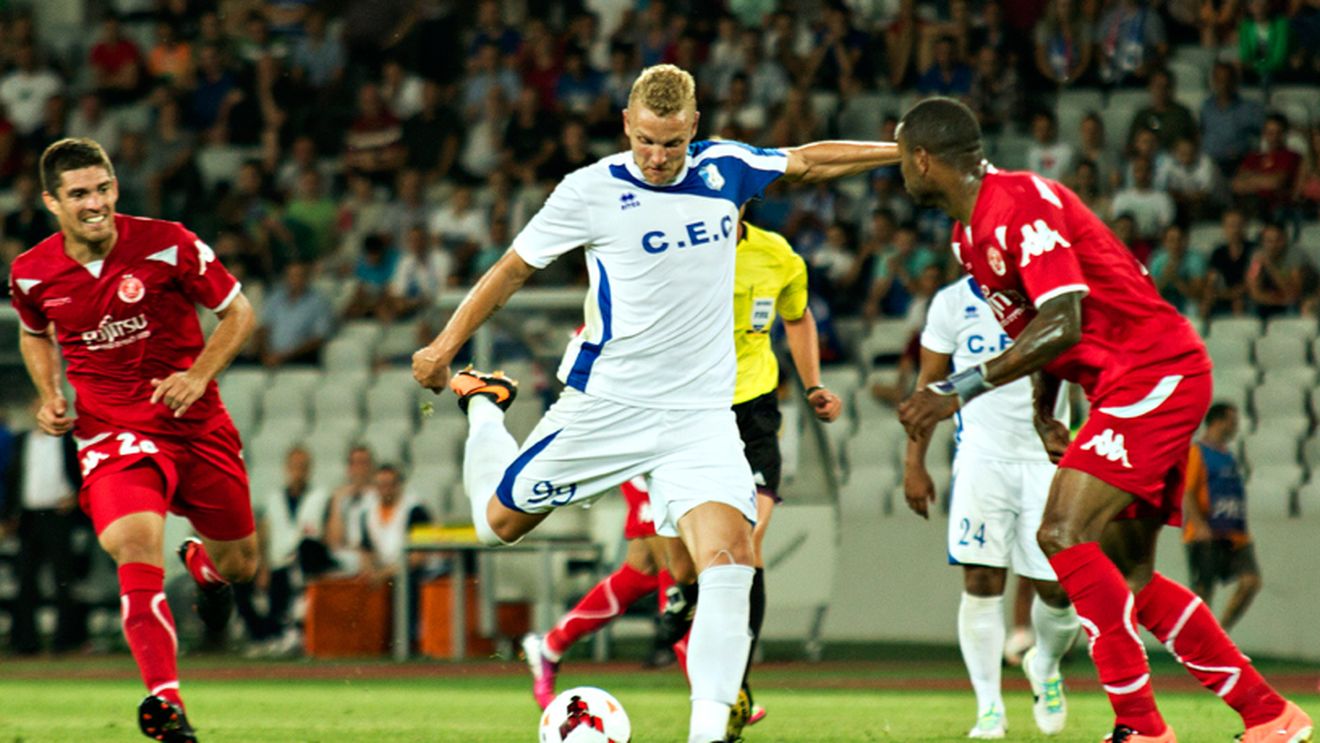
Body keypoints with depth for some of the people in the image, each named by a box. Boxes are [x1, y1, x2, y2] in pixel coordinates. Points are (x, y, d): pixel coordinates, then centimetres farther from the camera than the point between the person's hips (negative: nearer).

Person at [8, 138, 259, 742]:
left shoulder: (167, 245, -12)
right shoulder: (32, 274, -3)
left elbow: (239, 313, -2)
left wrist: (199, 375, -16)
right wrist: (51, 397, 3)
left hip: (198, 425, 1)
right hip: (113, 433, -1)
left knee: (240, 563, 12)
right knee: (136, 545, -28)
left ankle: (203, 562, 53)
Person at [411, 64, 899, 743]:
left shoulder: (723, 169, 1)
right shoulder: (592, 190, -9)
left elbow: (809, 160, 19)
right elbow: (514, 267, 1)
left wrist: (905, 150, 21)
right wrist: (445, 346, 2)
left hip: (702, 413, 2)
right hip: (606, 402, -1)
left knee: (729, 554, -20)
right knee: (498, 522, 12)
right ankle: (483, 407, 44)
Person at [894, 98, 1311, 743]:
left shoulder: (1018, 203, -18)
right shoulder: (968, 236, 13)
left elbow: (1062, 324, -26)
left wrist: (964, 388, -27)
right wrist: (1043, 412, 10)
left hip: (1155, 373, -10)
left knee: (1063, 533, -19)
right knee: (1127, 579, 9)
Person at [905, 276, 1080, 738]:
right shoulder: (954, 302, 3)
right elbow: (930, 382, 8)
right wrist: (914, 464, 5)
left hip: (1046, 458, 0)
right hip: (981, 459, 0)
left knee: (1058, 587, -3)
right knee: (982, 582, -9)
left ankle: (1046, 667, 30)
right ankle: (989, 707, 1)